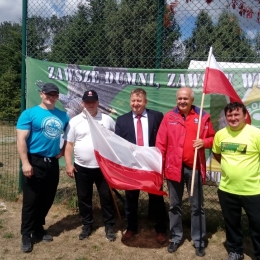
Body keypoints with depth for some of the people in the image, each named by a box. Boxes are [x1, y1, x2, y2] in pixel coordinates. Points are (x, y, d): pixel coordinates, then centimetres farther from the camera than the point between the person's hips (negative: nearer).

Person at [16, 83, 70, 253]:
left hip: (52, 163, 5)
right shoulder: (29, 114, -6)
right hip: (35, 162, -5)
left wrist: (63, 151, 12)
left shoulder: (63, 116, 8)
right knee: (31, 200, 1)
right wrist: (25, 163, -18)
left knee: (47, 200, 13)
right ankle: (26, 235, 15)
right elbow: (21, 140, -11)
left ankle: (38, 229, 30)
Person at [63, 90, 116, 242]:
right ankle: (87, 225, 29)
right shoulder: (75, 121, 0)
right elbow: (69, 144, 1)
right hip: (82, 168, 1)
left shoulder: (107, 120, 2)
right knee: (84, 198, 12)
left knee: (107, 197, 7)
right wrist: (69, 164, -6)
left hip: (104, 167, 0)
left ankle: (109, 226, 23)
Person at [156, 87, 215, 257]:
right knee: (175, 205, 14)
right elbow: (161, 143, -1)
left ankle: (199, 241, 25)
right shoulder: (169, 117, 0)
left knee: (197, 206, 10)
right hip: (173, 167, 1)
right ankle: (175, 237, 30)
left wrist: (204, 142, -15)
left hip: (195, 168, -1)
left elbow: (212, 138, 8)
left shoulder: (203, 117, -2)